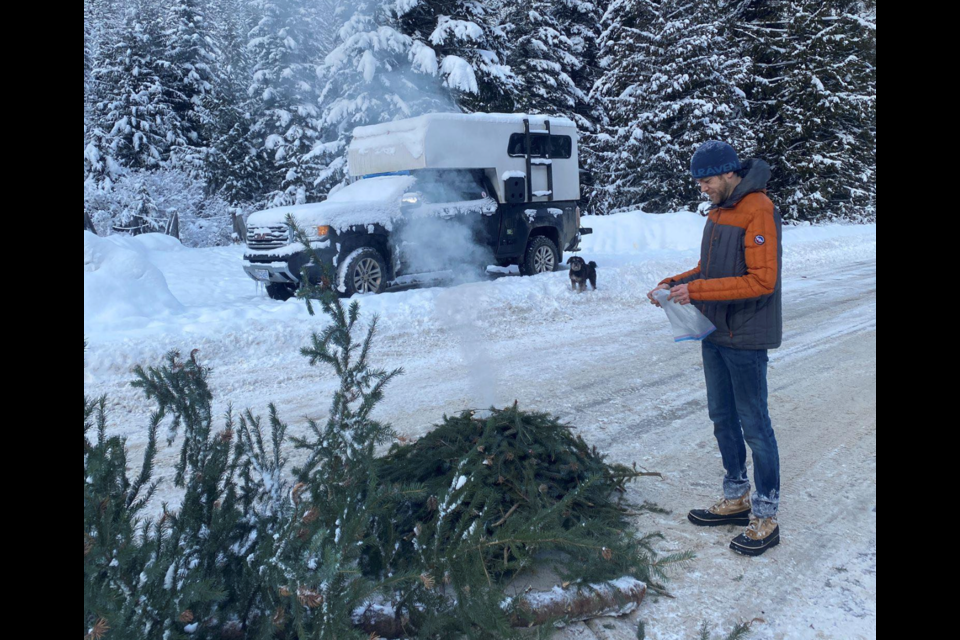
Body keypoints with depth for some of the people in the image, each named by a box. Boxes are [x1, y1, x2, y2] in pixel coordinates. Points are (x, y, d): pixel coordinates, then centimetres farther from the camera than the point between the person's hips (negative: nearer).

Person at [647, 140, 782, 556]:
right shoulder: (719, 210, 11)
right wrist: (675, 284, 1)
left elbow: (761, 280, -23)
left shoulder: (758, 211, -17)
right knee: (722, 418, 16)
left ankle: (766, 516, 14)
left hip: (746, 338, -9)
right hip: (715, 332, 9)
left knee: (753, 424, 0)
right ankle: (736, 499, 31)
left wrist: (698, 291, -25)